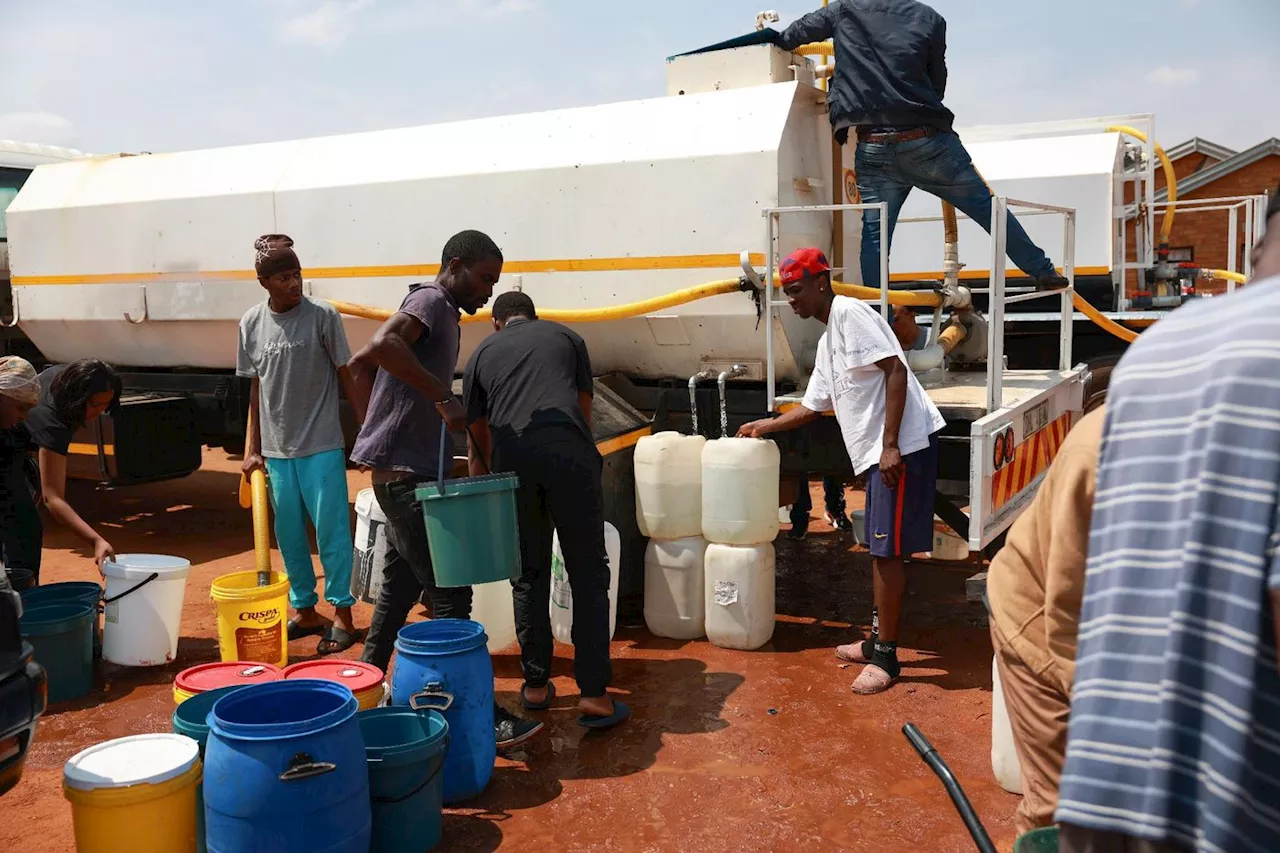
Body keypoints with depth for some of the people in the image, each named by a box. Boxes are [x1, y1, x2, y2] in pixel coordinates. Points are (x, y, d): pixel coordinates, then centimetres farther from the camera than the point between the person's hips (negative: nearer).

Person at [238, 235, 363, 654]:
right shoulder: (251, 323, 3)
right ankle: (305, 610, 25)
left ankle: (342, 615, 10)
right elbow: (256, 388, 10)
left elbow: (346, 374, -4)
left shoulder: (323, 316, -8)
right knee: (288, 535, 12)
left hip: (321, 446, -4)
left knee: (331, 531, -1)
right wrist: (253, 449, 9)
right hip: (276, 449, 4)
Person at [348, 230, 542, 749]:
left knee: (401, 585, 17)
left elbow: (362, 364, 23)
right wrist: (443, 395, -29)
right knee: (449, 595, -9)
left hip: (407, 471, 10)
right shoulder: (432, 301, -11)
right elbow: (384, 345, -32)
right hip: (405, 472, -10)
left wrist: (379, 419, 20)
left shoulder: (443, 316, 18)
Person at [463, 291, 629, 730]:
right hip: (569, 454, -1)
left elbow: (476, 432, 26)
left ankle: (536, 685, 22)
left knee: (529, 577, 14)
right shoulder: (565, 337, 25)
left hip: (511, 461, 1)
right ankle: (594, 694, 2)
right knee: (588, 575, 4)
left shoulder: (482, 352, 26)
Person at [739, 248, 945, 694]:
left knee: (888, 550, -5)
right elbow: (811, 407, 31)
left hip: (904, 444, -10)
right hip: (877, 451, 10)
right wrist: (764, 427, 32)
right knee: (882, 548, 16)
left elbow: (895, 370, -18)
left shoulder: (850, 313, -9)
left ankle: (885, 657, 4)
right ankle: (878, 640, 28)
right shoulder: (826, 342, 20)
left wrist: (891, 446, -22)